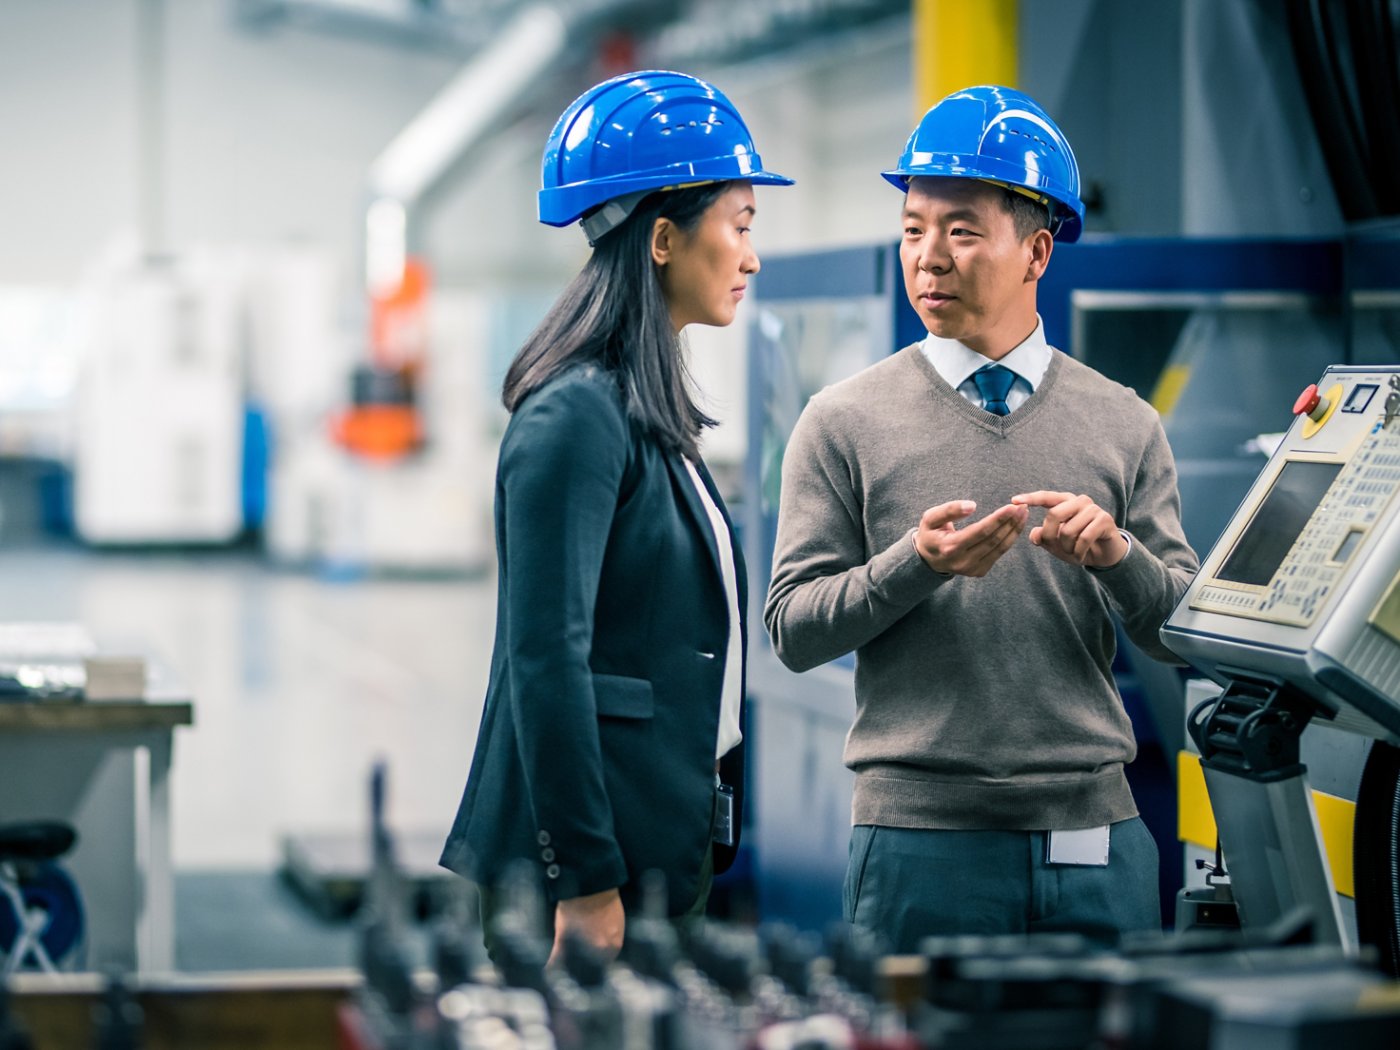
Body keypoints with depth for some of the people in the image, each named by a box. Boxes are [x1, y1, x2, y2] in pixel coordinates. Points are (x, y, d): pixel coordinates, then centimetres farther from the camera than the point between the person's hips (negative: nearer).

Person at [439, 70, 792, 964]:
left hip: (662, 848, 9)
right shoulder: (576, 416, -14)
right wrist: (586, 881, -20)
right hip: (593, 858, -9)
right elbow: (545, 661, -19)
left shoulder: (654, 416, 15)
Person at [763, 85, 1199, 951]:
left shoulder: (1124, 426, 9)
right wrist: (914, 565, -18)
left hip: (1097, 831, 2)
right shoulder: (846, 423, 3)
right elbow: (793, 629, -3)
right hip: (921, 837, -2)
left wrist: (1115, 552, -15)